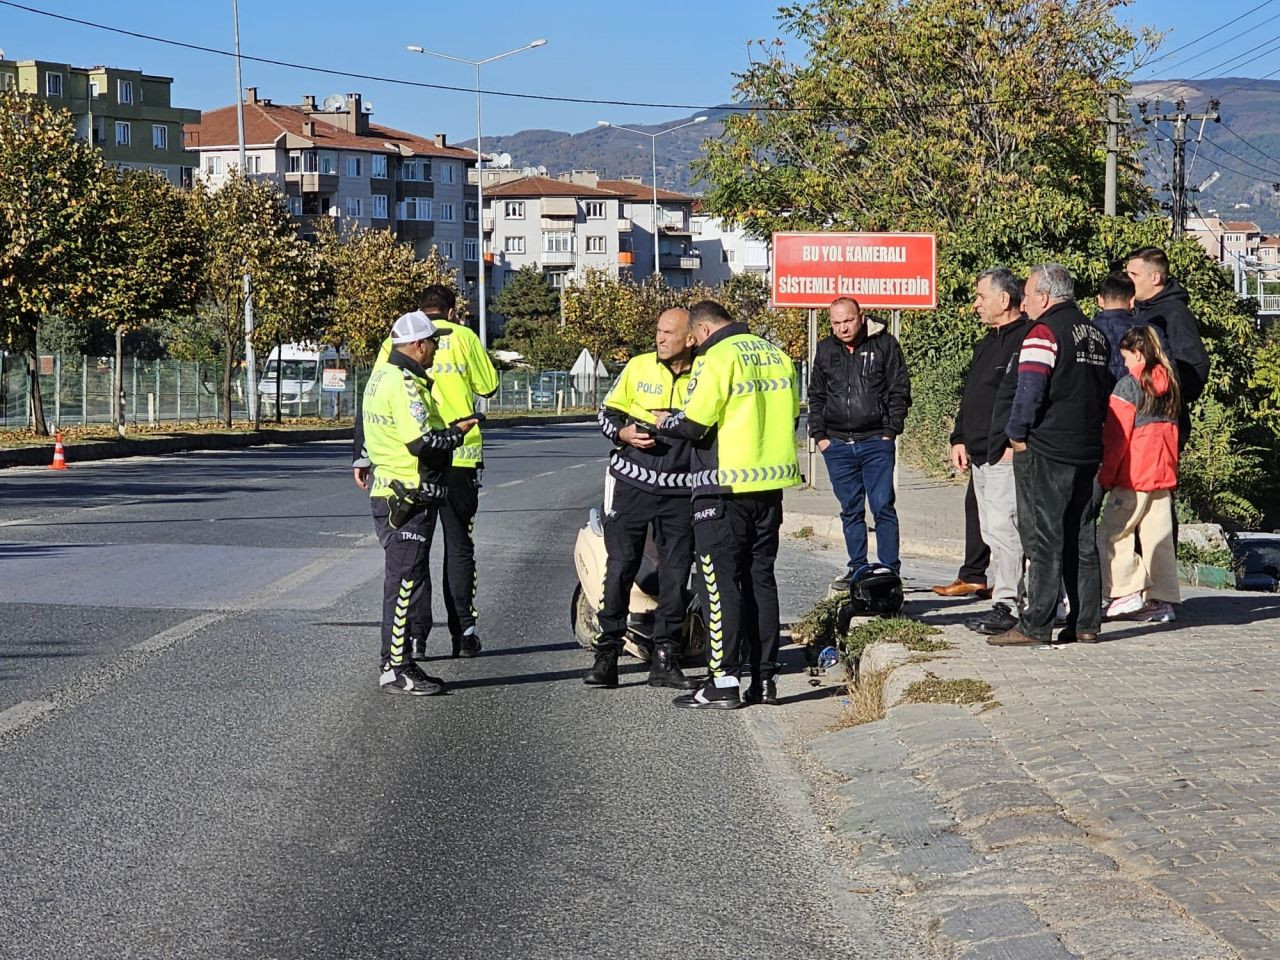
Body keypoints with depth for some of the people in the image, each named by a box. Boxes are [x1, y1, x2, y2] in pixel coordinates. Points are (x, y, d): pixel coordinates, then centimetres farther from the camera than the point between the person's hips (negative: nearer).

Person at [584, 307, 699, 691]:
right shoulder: (638, 367, 3)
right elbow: (608, 413, 10)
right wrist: (624, 433, -10)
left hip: (680, 490, 0)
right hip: (632, 483, 0)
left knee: (676, 576, 4)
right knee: (619, 569, -3)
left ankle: (665, 658, 13)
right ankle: (606, 655, 4)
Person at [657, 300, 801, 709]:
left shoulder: (717, 357, -11)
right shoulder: (776, 355, 11)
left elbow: (694, 423, -16)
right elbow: (790, 417, 16)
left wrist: (665, 423, 4)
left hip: (725, 484, -7)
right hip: (771, 482, 7)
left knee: (720, 581, -2)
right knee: (760, 577, 12)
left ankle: (724, 681, -4)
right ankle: (764, 678, 12)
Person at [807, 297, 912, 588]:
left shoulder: (884, 344, -1)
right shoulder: (825, 350, 11)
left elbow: (899, 391, 1)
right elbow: (816, 397, 17)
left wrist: (890, 431, -6)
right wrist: (819, 435, 8)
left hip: (876, 442, -4)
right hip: (837, 444, 4)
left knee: (883, 507, -5)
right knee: (850, 510, 8)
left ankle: (890, 571, -1)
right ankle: (857, 569, 15)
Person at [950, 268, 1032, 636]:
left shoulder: (1027, 339, -12)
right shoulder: (986, 344, 21)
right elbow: (969, 395, 27)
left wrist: (1015, 443, -22)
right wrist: (960, 439, 20)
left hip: (1007, 456, -10)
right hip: (980, 455, 10)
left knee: (1003, 529, -12)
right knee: (993, 533, 10)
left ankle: (1006, 606, -10)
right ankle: (1009, 600, 15)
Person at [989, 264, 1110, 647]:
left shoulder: (1045, 332, -12)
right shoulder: (1095, 334, 15)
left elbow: (1029, 390, -19)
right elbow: (1104, 390, 21)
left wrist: (1016, 435, -7)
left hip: (1045, 452, -8)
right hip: (1087, 451, 8)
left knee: (1043, 541, -6)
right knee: (1082, 541, 11)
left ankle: (1035, 626, -5)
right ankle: (1086, 624, 12)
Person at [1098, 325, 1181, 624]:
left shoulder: (1129, 385, -10)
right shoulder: (1169, 384, 9)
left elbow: (1116, 437, -11)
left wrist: (1104, 476, -5)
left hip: (1132, 476, -7)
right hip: (1164, 473, 7)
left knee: (1112, 533, 1)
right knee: (1159, 535, 7)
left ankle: (1128, 590, -5)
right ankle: (1162, 599, 6)